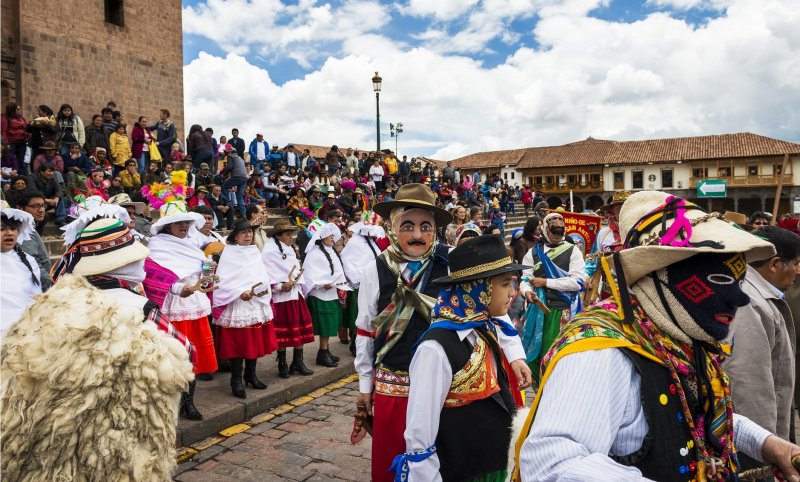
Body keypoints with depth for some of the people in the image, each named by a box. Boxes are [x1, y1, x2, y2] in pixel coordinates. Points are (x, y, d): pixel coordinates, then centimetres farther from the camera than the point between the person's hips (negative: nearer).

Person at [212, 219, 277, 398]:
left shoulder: (255, 252, 15)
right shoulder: (228, 253, -4)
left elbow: (264, 275, 18)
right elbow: (223, 280, -13)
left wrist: (265, 289, 2)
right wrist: (240, 293, -23)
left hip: (258, 304, 6)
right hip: (237, 306, -6)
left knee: (255, 341, 11)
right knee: (237, 343, -4)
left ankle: (251, 374, 25)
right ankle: (236, 380, 6)